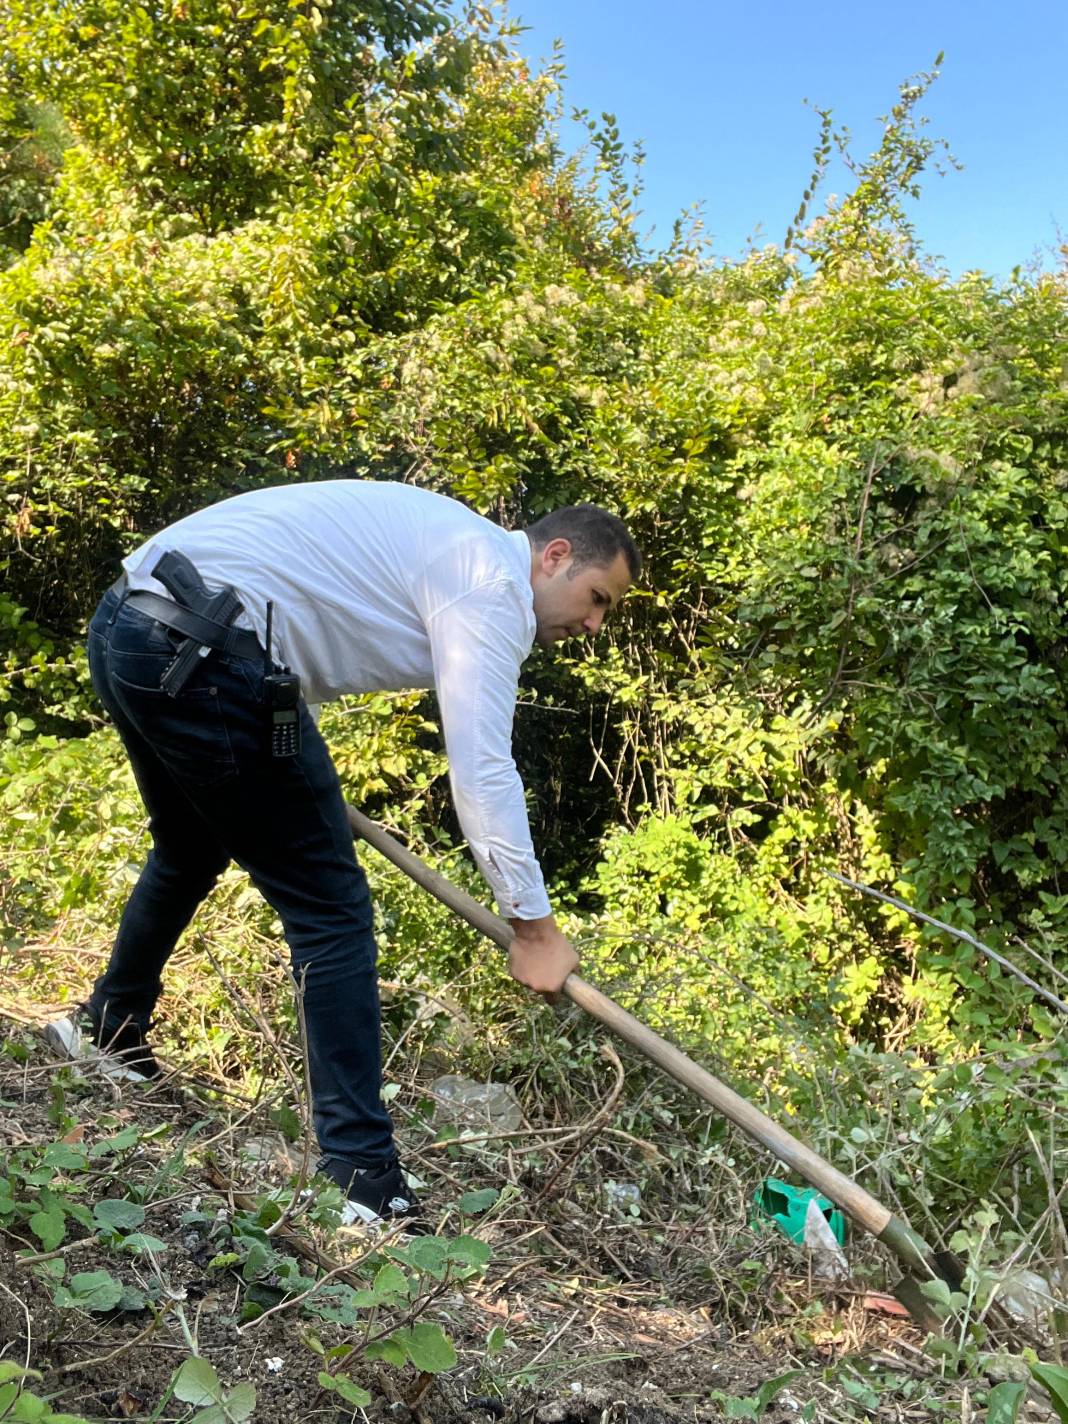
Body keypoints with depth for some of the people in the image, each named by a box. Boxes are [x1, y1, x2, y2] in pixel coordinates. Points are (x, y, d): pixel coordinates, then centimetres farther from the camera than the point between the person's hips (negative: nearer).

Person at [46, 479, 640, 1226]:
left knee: (191, 851, 31)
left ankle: (107, 1029, 54)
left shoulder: (449, 548, 23)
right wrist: (535, 924, -11)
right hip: (200, 652, -10)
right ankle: (363, 1181, 1)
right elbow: (481, 765, -14)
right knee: (331, 909, -3)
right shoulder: (493, 578, -5)